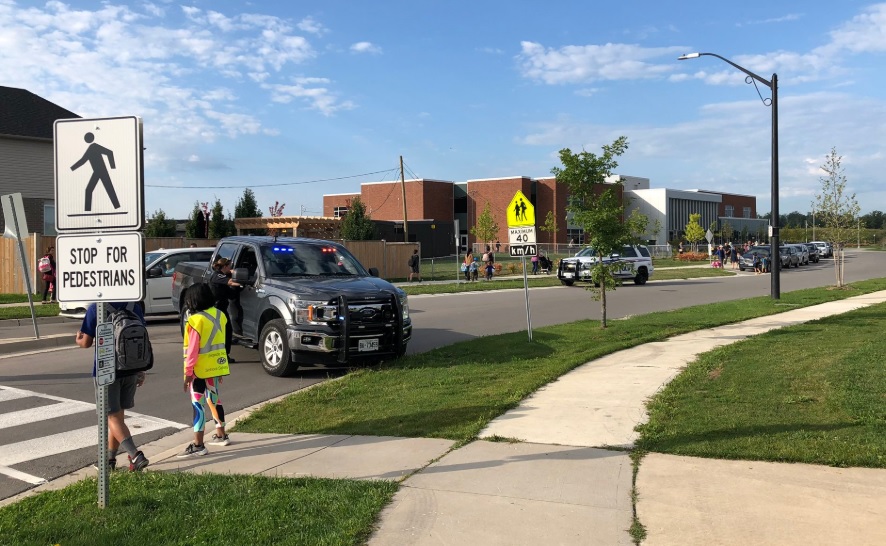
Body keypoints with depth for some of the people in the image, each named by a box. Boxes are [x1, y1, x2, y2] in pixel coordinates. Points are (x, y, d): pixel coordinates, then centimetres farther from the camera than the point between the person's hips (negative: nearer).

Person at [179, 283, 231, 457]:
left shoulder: (196, 320, -17)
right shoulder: (219, 315, 5)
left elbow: (192, 349, -19)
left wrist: (188, 372, -15)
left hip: (200, 369, -8)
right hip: (217, 365, 8)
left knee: (198, 405, -5)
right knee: (214, 399, 22)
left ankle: (198, 445, -6)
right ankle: (221, 435, 32)